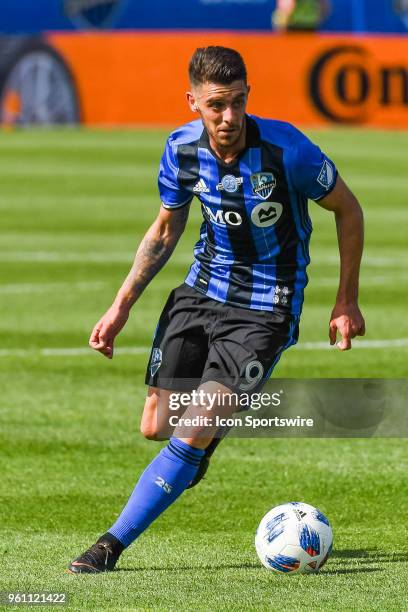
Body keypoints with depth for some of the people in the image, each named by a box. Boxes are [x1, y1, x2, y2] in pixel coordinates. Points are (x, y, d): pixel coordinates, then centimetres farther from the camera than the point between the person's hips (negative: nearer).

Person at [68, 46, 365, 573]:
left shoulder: (285, 149, -22)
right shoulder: (182, 149, -8)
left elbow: (347, 209, -5)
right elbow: (165, 229, 10)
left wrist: (346, 301, -3)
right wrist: (121, 306, 3)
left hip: (265, 311, -5)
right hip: (201, 290, 5)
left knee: (192, 436, -17)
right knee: (156, 428, 5)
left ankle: (114, 543, -10)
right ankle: (211, 426, 41)